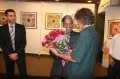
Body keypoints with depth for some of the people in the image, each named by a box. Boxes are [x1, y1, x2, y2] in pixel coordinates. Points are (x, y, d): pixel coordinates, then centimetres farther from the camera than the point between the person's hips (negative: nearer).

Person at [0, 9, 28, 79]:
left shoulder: (21, 27, -3)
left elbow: (23, 42, -6)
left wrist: (17, 53, -14)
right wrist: (10, 54, -12)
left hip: (20, 54, -1)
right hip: (8, 55, 1)